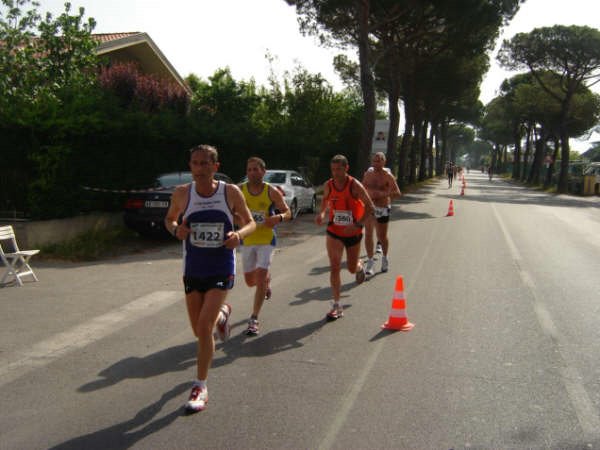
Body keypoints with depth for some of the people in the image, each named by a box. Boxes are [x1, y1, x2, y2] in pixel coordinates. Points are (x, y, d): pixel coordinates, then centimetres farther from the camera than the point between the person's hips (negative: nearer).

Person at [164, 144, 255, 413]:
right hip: (192, 270, 3)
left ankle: (201, 388, 3)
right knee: (199, 330, 12)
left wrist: (240, 234, -22)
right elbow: (169, 219, 12)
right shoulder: (182, 194, -5)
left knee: (204, 326, -15)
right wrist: (176, 230, -12)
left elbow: (250, 223, 1)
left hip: (221, 270, -3)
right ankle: (222, 312, 50)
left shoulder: (231, 192, -9)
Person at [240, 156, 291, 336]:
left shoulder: (272, 192, -7)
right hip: (247, 240, 3)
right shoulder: (239, 191, -4)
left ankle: (254, 320, -3)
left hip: (266, 240, -3)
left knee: (260, 277, -13)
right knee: (250, 280, 13)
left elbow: (288, 212, 1)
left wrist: (279, 217, -22)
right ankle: (266, 281, 50)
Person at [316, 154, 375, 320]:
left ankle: (360, 266, 52)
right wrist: (322, 213, -4)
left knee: (352, 268, 13)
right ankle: (336, 306, -1)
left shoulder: (355, 185, -16)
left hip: (353, 233, -1)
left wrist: (358, 224, -25)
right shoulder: (328, 185, -5)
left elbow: (370, 207, -13)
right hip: (334, 232, 2)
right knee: (334, 267, -9)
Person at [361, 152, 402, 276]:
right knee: (368, 234, -8)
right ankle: (370, 261, -1)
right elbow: (362, 189, 20)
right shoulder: (367, 174, 6)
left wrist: (382, 194, -26)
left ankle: (384, 258, 34)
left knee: (382, 237, 9)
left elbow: (397, 193, -15)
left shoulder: (388, 176, -8)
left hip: (382, 209, -3)